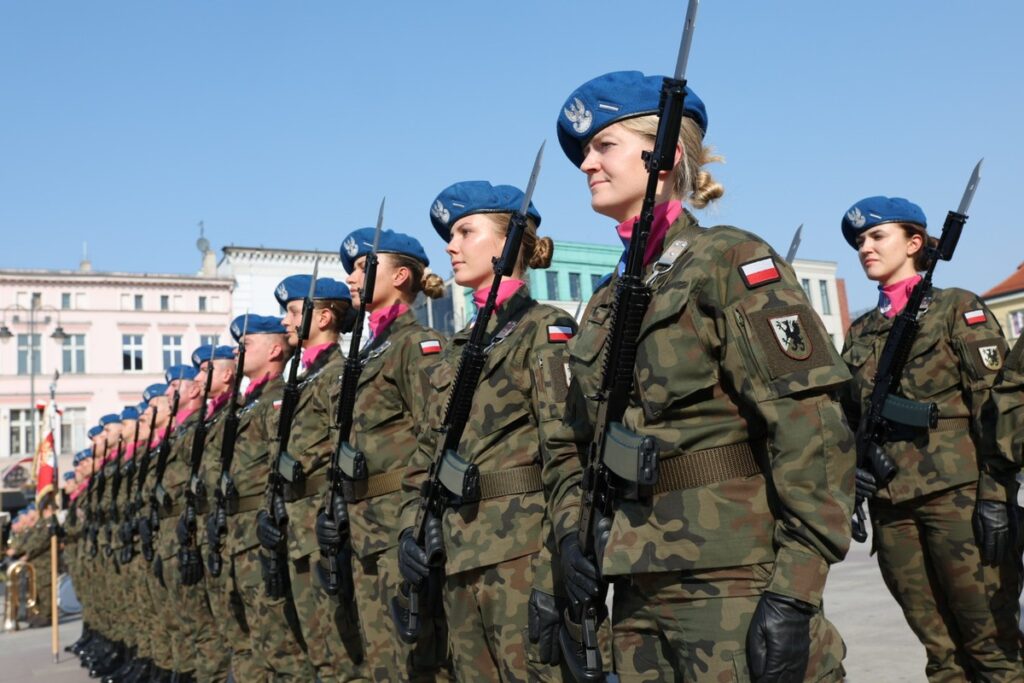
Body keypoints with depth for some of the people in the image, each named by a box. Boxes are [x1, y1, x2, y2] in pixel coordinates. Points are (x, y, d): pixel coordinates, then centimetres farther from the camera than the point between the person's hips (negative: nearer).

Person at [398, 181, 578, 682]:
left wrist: (556, 567, -20)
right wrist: (412, 525, 4)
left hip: (522, 549, -8)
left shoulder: (545, 329, -5)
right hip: (459, 553, 8)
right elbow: (427, 451, 18)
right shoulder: (459, 348, 18)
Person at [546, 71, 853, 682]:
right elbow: (574, 445, 20)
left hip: (735, 583, -6)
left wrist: (796, 590, -19)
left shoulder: (732, 261, -5)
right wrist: (572, 528, 2)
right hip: (639, 592, 7)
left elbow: (811, 429, -14)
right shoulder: (608, 303, 15)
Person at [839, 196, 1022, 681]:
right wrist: (850, 470, 2)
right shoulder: (860, 332, 18)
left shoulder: (956, 309, 3)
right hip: (890, 505, 5)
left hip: (956, 494, -4)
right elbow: (849, 417, 20)